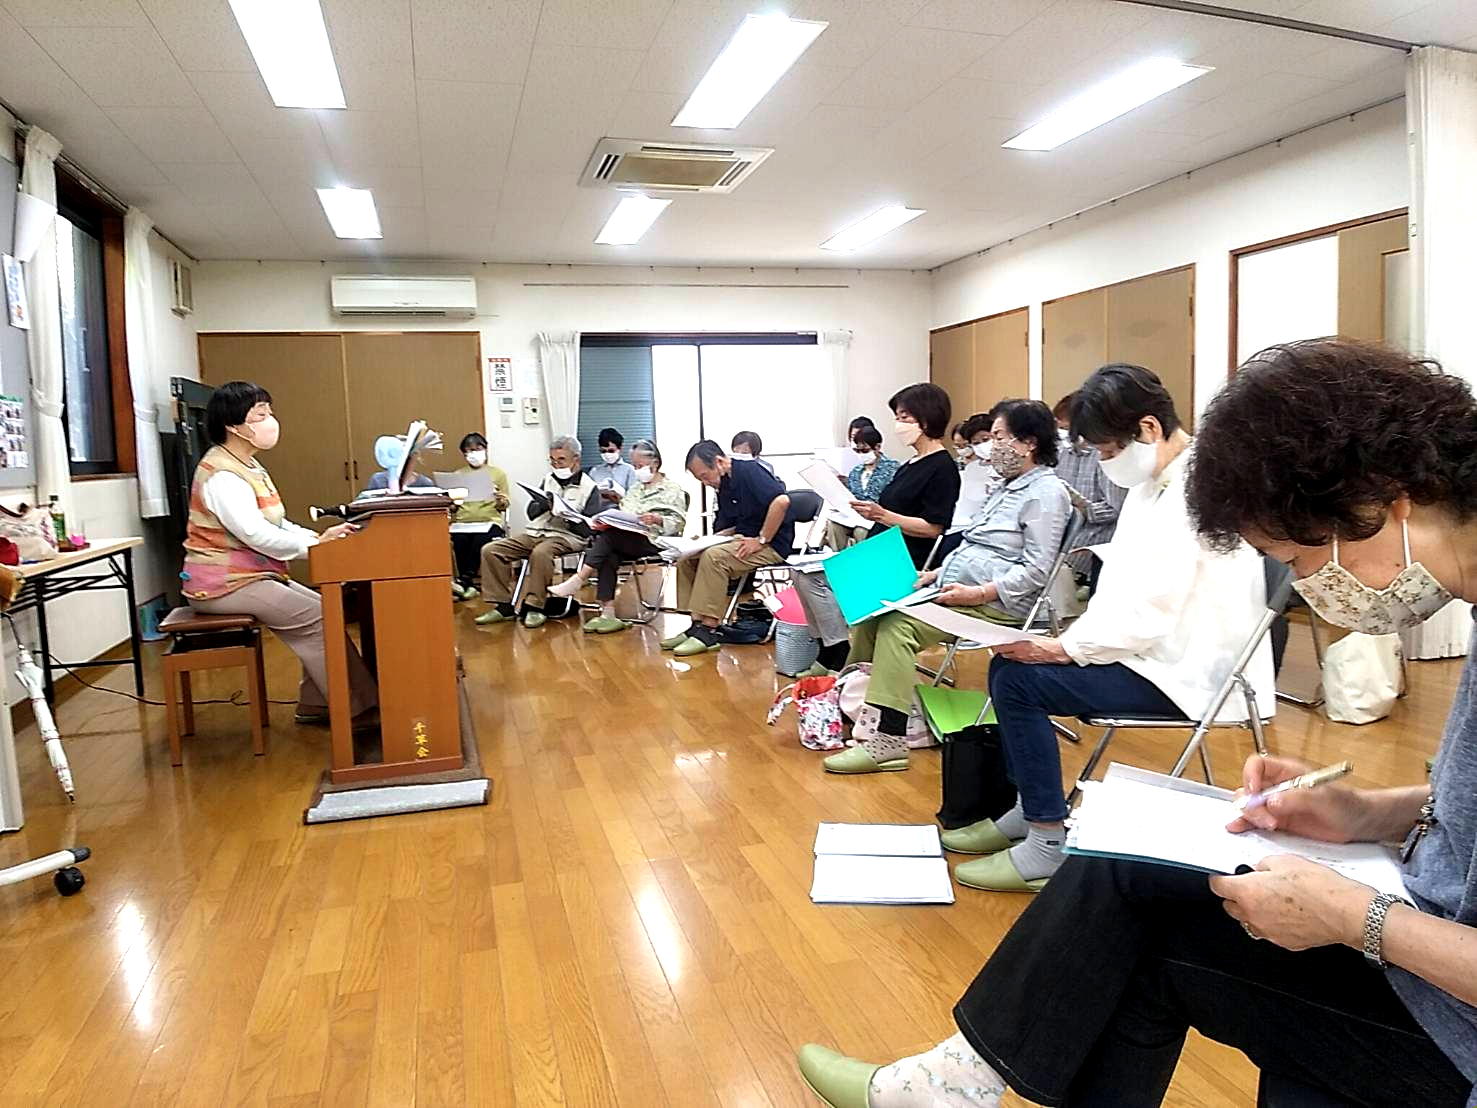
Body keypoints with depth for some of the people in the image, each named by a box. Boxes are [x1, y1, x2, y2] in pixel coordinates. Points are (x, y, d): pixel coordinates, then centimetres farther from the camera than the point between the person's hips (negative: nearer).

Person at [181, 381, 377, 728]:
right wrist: (317, 545, -22)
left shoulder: (248, 467, 14)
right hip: (225, 583, -10)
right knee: (318, 618, -18)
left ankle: (315, 703, 4)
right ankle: (356, 709, -14)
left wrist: (318, 537, -4)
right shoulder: (222, 474, -19)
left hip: (252, 575, 10)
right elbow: (255, 534, -27)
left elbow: (277, 525, 12)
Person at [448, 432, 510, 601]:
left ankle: (463, 582, -26)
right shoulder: (457, 475, 22)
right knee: (458, 541, -31)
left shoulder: (497, 473, 17)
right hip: (462, 521, 2)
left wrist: (500, 501, -13)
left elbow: (504, 506, 11)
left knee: (479, 541, -35)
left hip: (489, 520, -2)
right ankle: (467, 586, -20)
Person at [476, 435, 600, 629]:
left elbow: (587, 530, -7)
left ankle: (535, 607, -26)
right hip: (536, 532, 6)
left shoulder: (589, 488, -1)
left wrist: (565, 514, -19)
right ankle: (502, 606, -8)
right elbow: (531, 513, 17)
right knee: (491, 550, -11)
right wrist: (544, 505, -4)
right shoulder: (548, 479, 16)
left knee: (540, 553, -40)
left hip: (567, 536, -6)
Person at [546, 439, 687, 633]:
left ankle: (578, 580, -29)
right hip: (626, 540, 6)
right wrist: (606, 521, 1)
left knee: (608, 536, -29)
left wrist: (657, 519, -21)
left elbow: (679, 522, -3)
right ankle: (608, 614, -36)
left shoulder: (672, 488, 6)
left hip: (653, 540, -6)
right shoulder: (636, 487, 28)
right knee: (609, 555, -29)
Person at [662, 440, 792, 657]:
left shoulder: (749, 472, -13)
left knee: (713, 557, -28)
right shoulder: (724, 487, 15)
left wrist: (761, 540, -23)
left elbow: (781, 501, -28)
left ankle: (708, 631, -22)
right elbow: (727, 529, 19)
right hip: (742, 540, 10)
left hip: (773, 546, -10)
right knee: (688, 557, -2)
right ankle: (697, 625, -4)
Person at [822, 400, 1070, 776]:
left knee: (899, 623, -28)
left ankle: (886, 740, -26)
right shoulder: (1008, 487, 21)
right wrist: (940, 571, 9)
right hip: (956, 589, 10)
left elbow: (1035, 571, -17)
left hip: (995, 603, -10)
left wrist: (978, 593, -23)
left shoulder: (1047, 493, -9)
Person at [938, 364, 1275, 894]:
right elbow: (1118, 588, 11)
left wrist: (1063, 648, -19)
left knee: (1021, 679, -17)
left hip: (1188, 670, -10)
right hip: (1150, 650, 10)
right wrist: (1067, 641, -3)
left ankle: (1047, 845, -6)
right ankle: (1026, 809, 19)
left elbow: (1150, 612, -25)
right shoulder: (1149, 486, 11)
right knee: (1009, 664, 6)